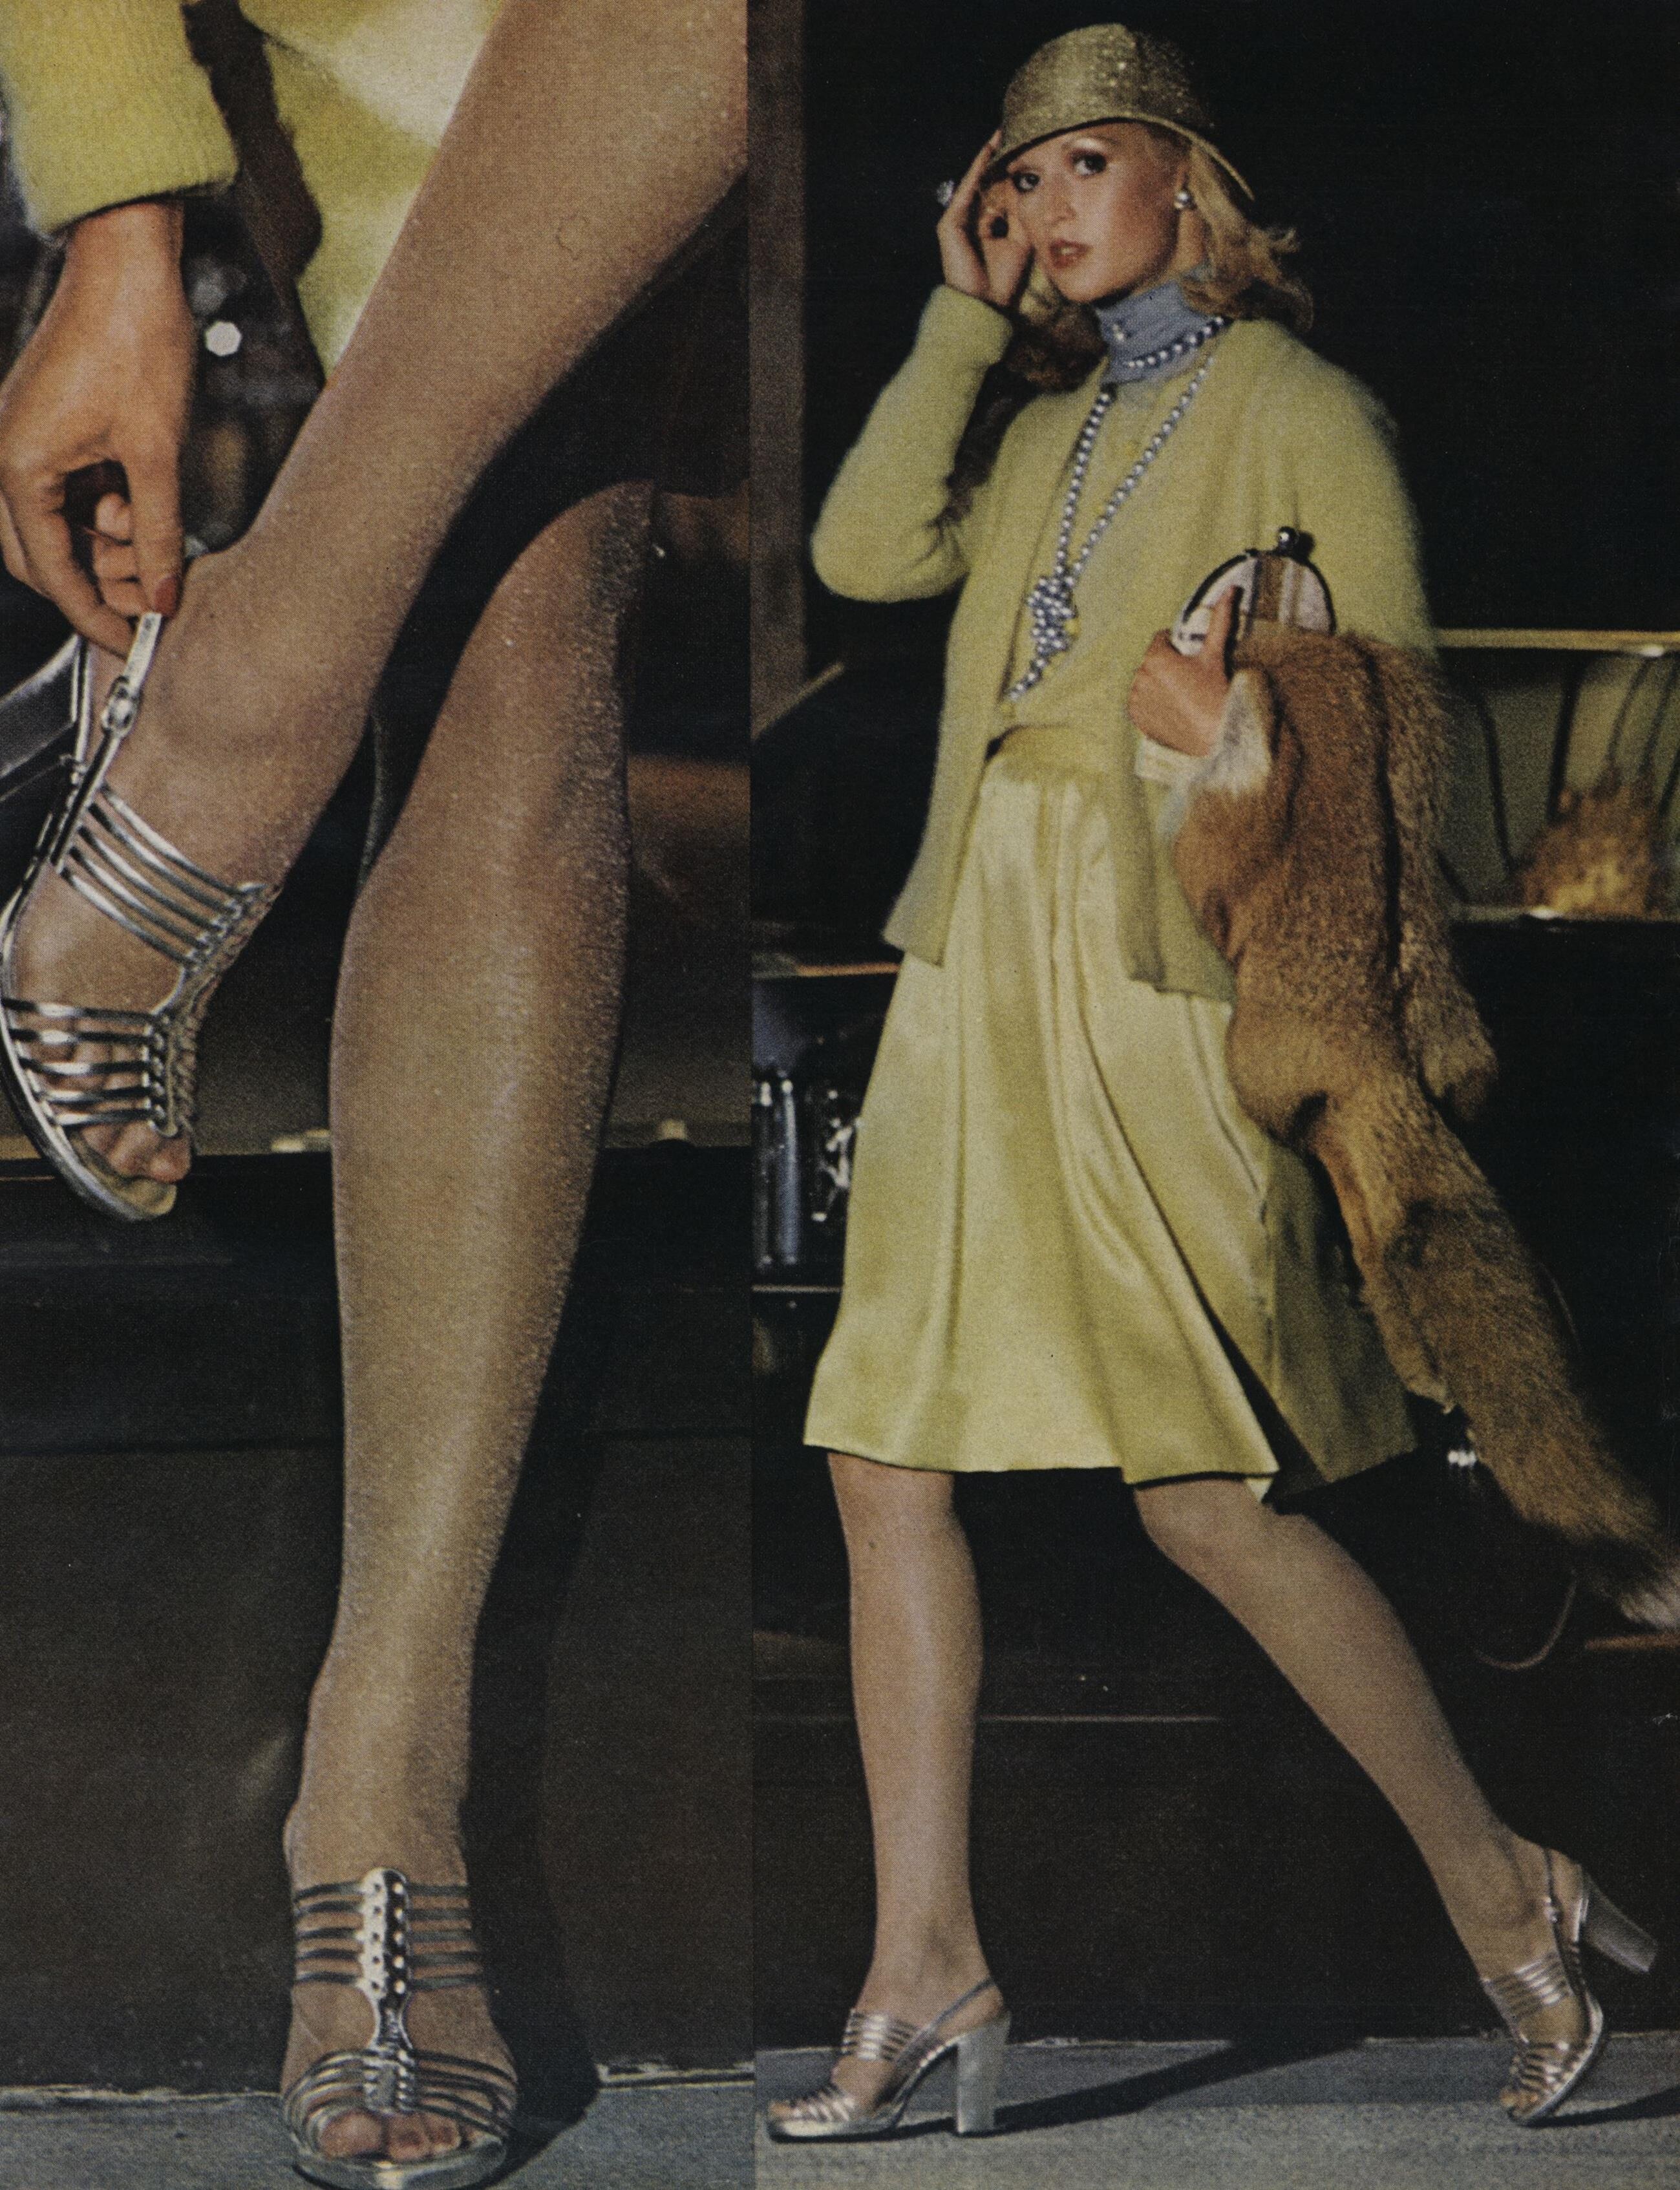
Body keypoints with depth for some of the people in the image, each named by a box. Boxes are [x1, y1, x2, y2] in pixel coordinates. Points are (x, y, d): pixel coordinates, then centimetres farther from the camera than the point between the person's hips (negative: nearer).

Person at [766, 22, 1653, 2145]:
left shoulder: (1296, 410, 0)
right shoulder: (1037, 421, 18)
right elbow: (863, 549, 2)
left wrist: (1232, 724, -17)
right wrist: (962, 317, 3)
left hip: (1162, 989, -7)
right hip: (974, 980, 7)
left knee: (1206, 1495, -8)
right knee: (887, 1467, 1)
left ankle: (1503, 1895, 8)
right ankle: (924, 1970, 8)